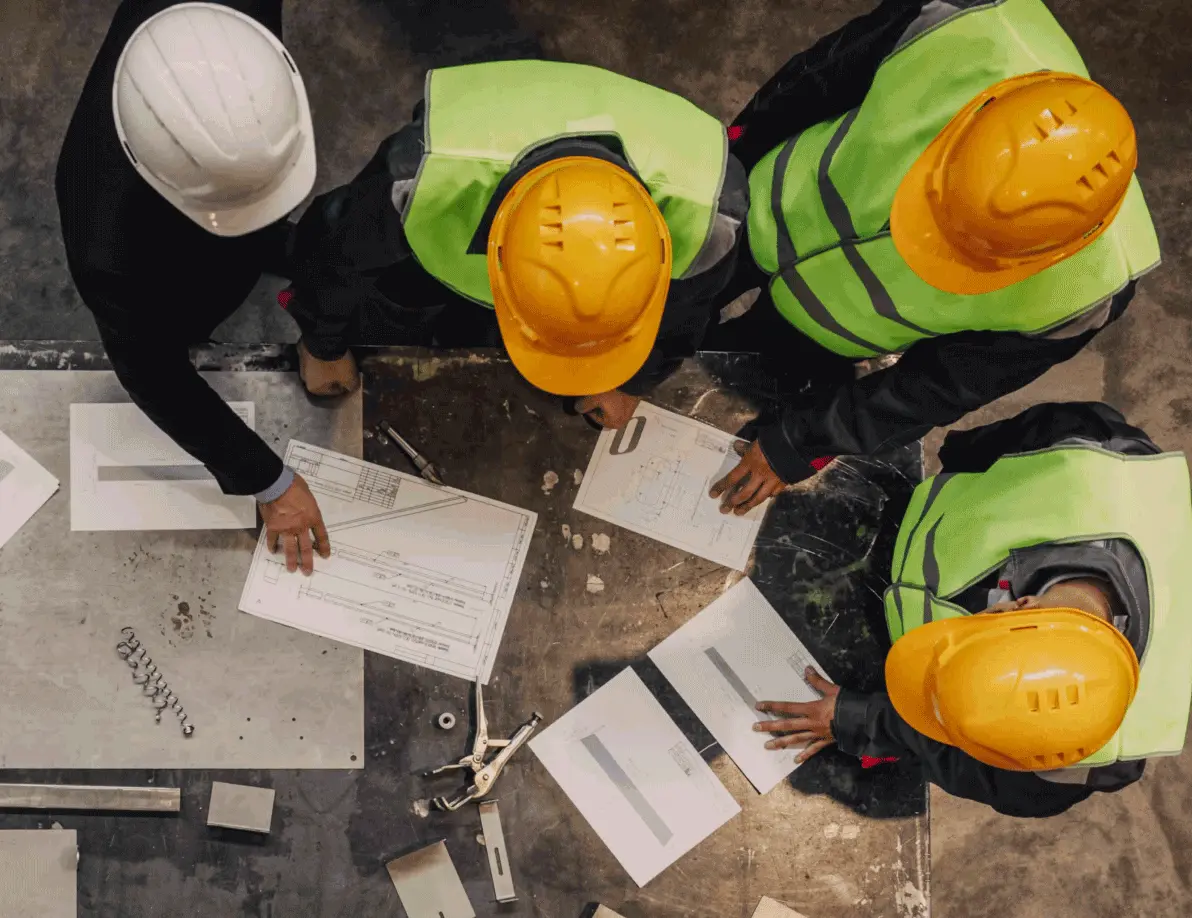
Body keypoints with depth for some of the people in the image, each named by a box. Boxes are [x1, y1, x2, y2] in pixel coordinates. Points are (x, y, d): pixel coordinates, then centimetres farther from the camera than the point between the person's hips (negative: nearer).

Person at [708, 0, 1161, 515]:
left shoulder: (1078, 287, -40)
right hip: (764, 219, 2)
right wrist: (732, 152, 0)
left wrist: (801, 445, -15)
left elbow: (940, 385, -22)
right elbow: (816, 77, -17)